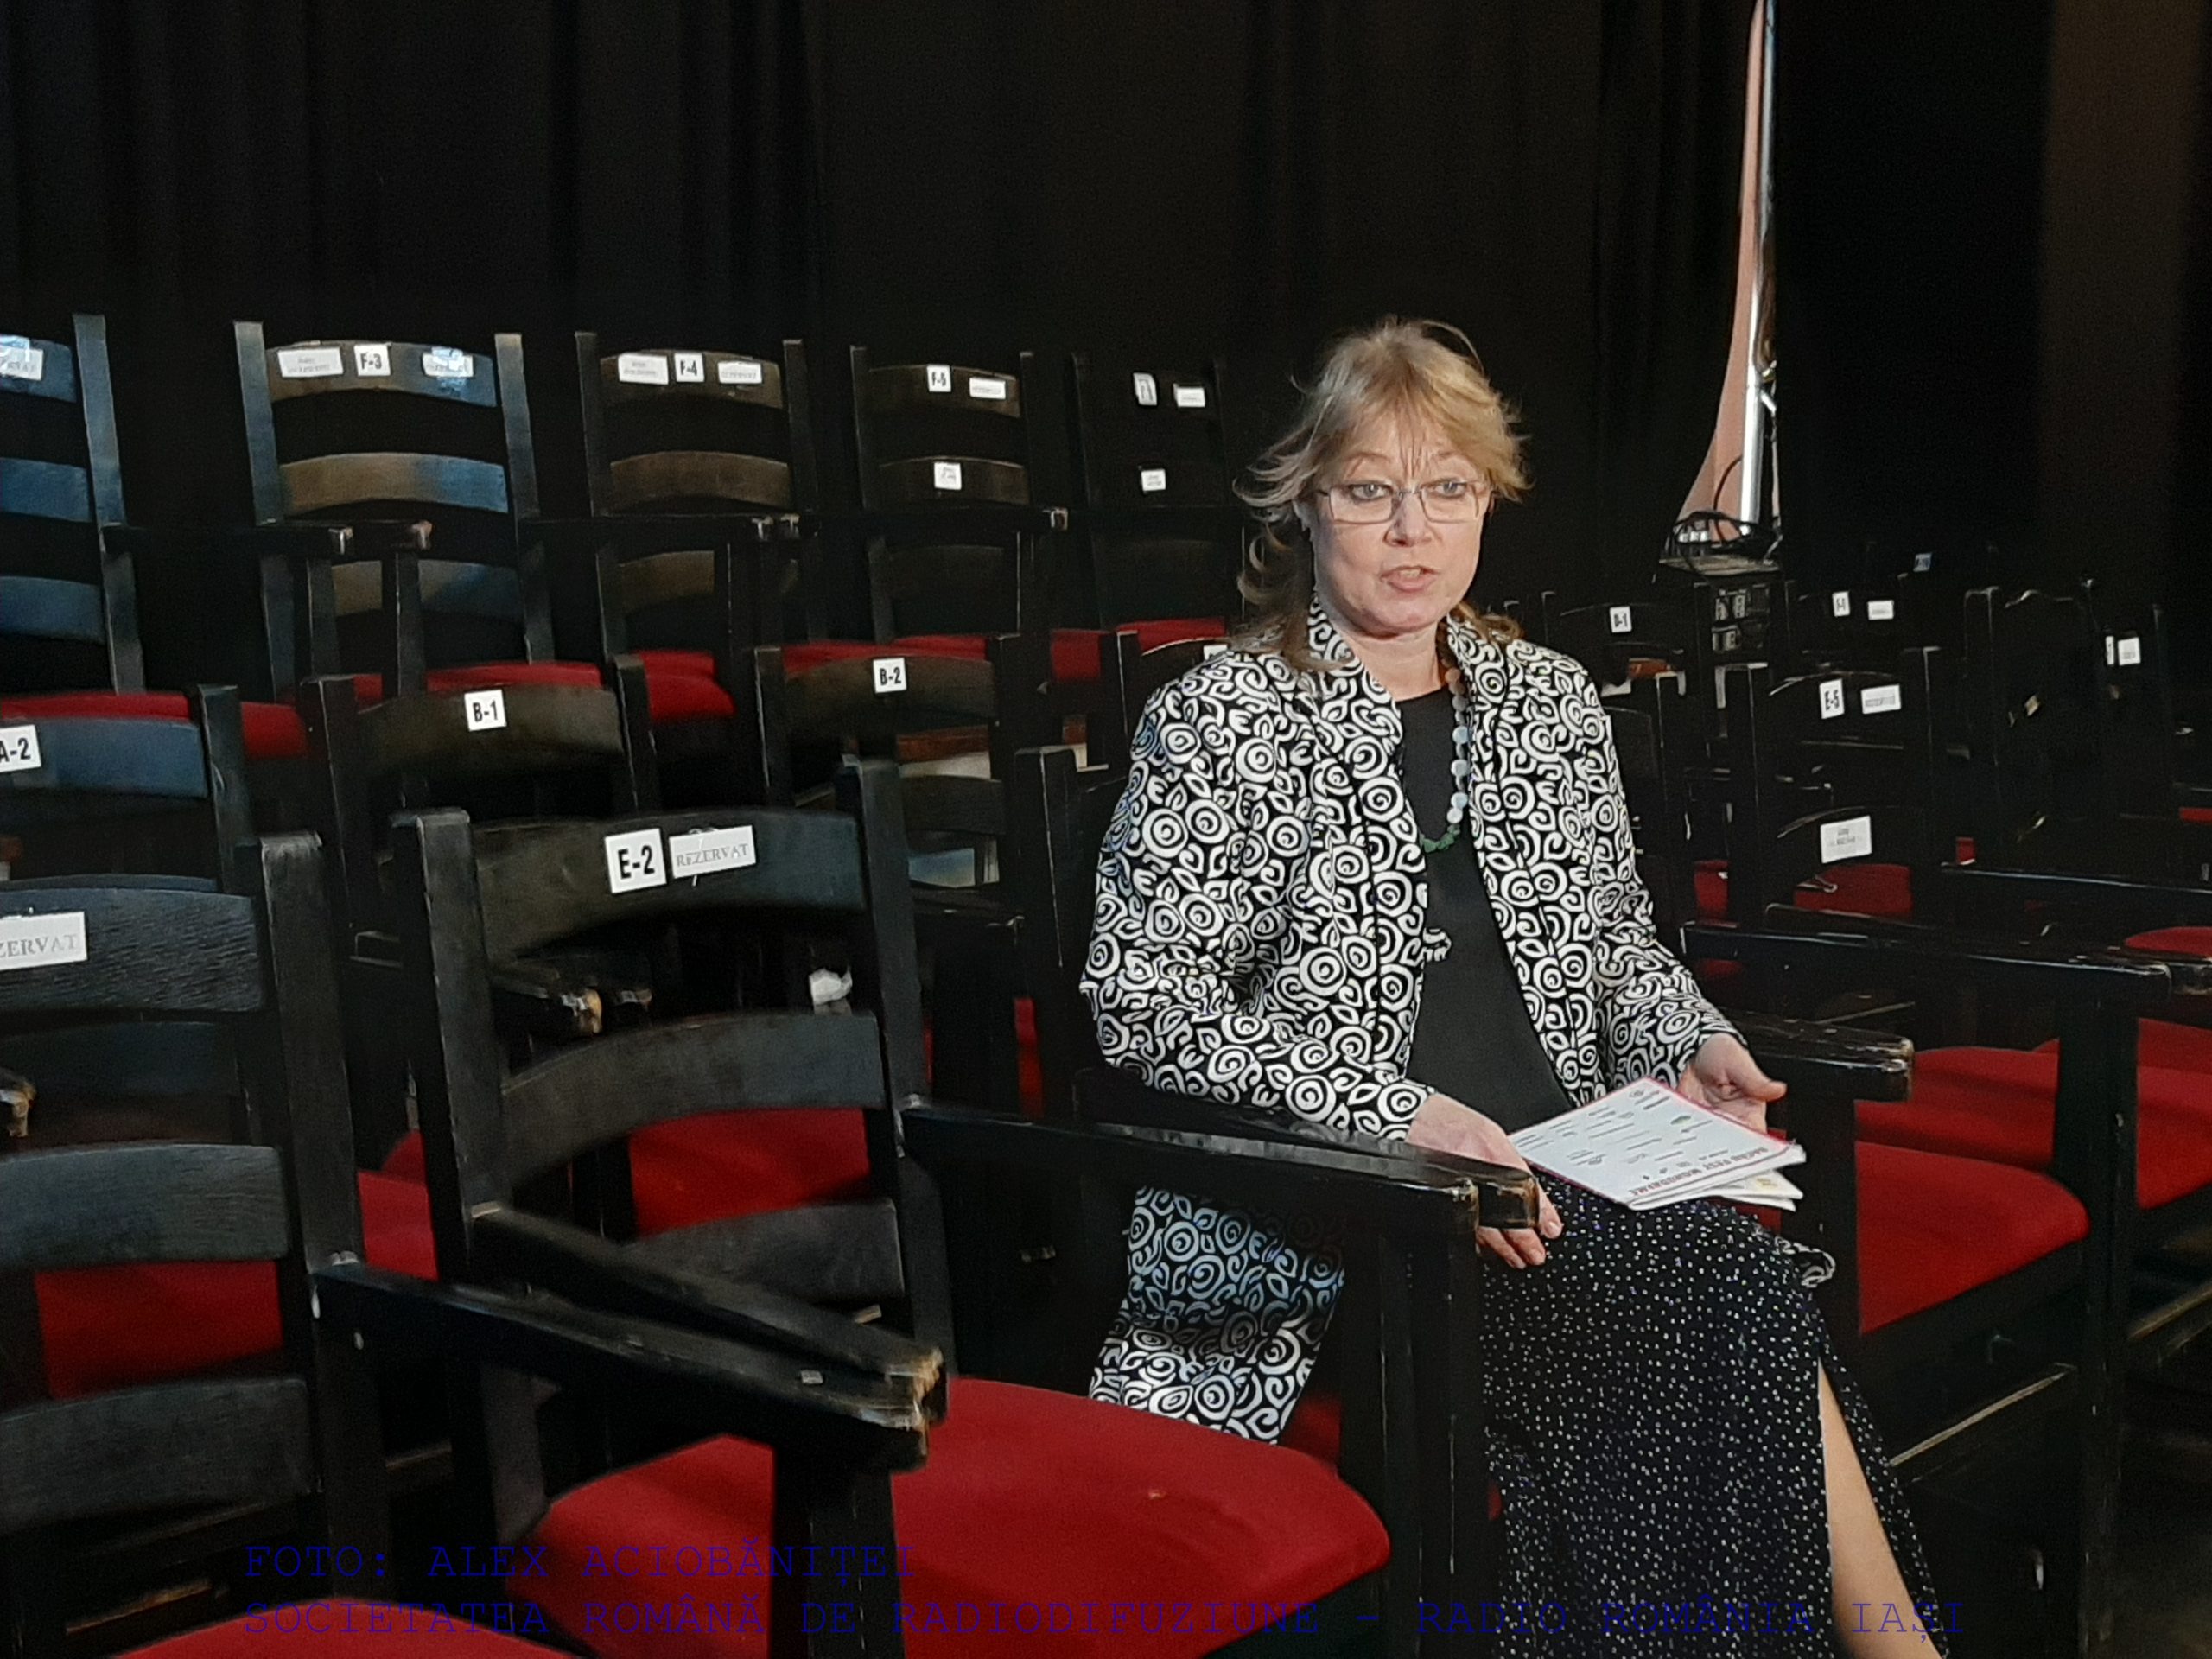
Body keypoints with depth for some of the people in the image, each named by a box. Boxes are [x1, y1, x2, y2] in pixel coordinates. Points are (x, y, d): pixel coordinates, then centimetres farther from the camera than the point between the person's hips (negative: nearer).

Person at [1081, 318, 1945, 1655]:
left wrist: (1690, 1050, 3)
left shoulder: (1552, 703, 16)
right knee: (1736, 1291, -26)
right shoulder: (1220, 721, -1)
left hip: (1551, 1173, 5)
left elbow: (1617, 945, 26)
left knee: (1740, 1293, -27)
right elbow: (1142, 1000, -10)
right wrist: (1397, 1112, -22)